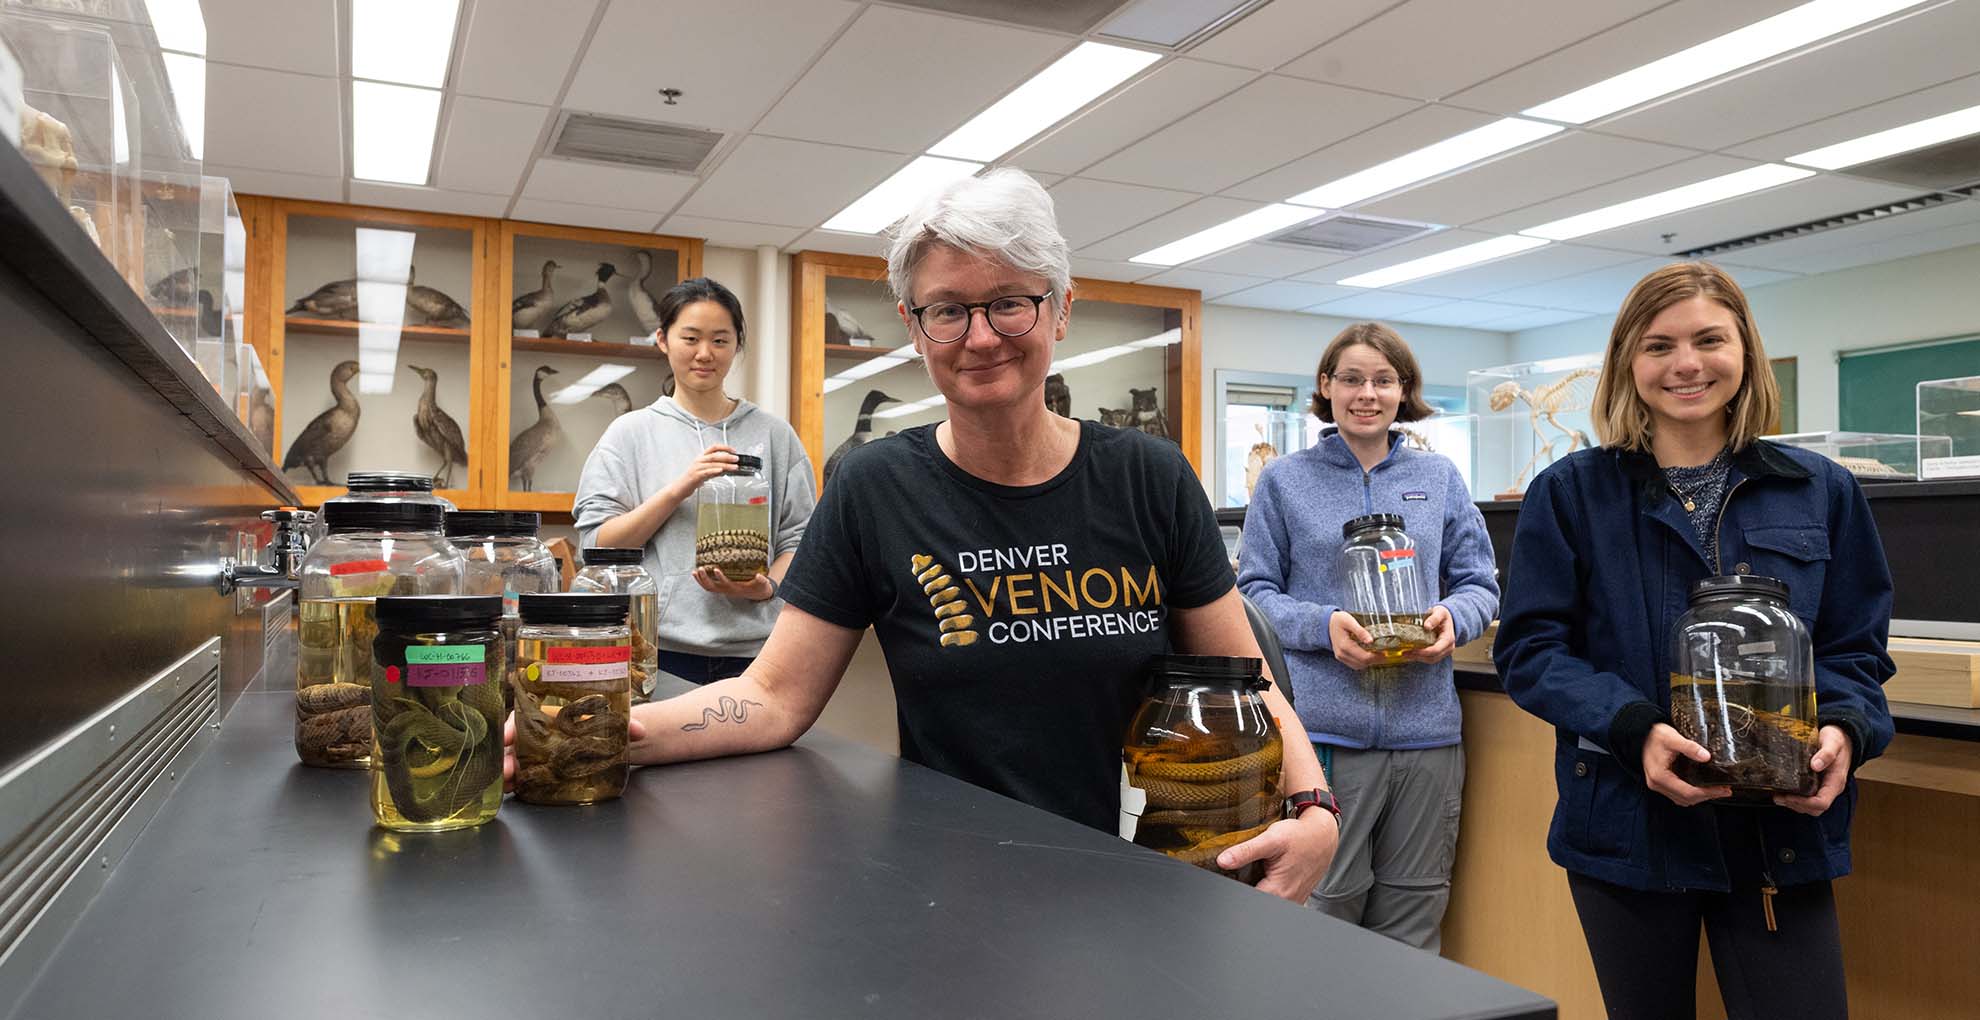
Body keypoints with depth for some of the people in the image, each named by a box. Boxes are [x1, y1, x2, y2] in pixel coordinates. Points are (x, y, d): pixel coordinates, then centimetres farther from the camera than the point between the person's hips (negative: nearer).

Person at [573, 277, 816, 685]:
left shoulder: (774, 434, 7)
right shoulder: (631, 433, 5)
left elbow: (798, 536, 6)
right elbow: (598, 543, -3)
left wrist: (766, 587, -14)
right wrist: (678, 490, -14)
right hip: (660, 647, -1)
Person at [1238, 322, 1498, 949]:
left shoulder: (1440, 478, 13)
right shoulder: (1286, 481, 5)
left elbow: (1478, 584, 13)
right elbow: (1255, 593, 2)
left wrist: (1453, 617, -10)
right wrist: (1324, 625, -16)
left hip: (1425, 728, 3)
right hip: (1324, 728, -2)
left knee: (1413, 925, 11)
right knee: (1323, 907, 3)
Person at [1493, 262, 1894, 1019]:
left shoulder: (1821, 492, 6)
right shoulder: (1570, 493, -2)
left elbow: (1857, 646, 9)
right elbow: (1529, 648, -6)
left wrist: (1843, 729, -12)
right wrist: (1634, 730, -21)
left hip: (1782, 830, 2)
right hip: (1627, 826, -1)